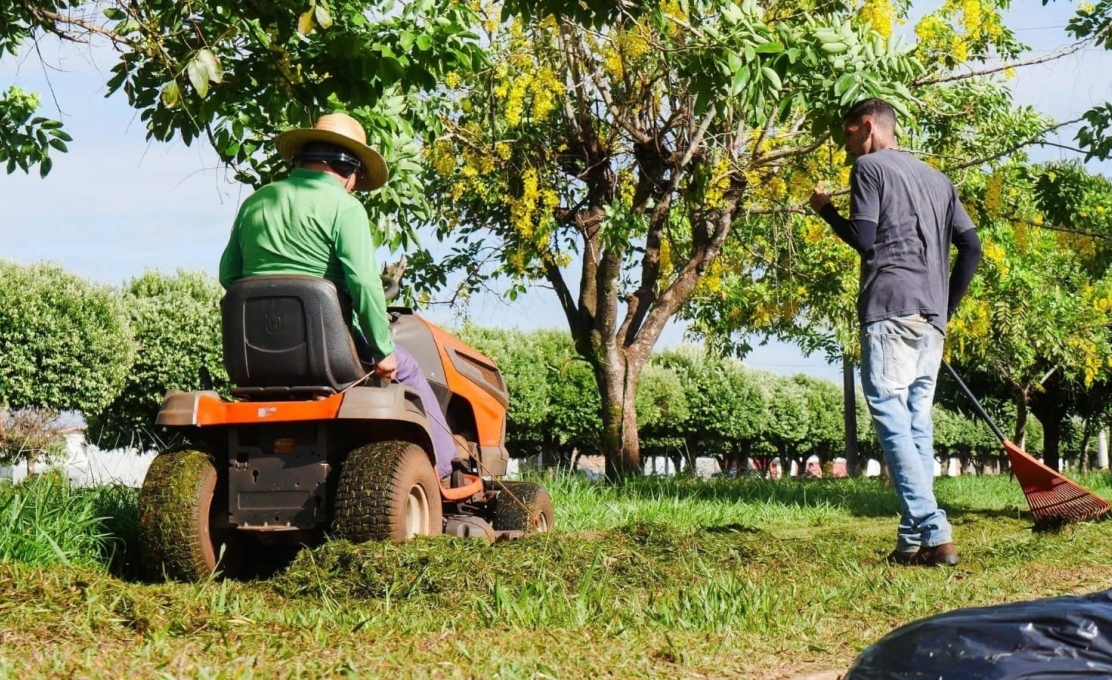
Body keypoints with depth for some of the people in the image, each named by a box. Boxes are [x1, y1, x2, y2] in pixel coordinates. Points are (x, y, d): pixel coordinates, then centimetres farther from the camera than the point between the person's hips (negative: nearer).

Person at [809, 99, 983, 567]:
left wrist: (826, 210, 8)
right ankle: (915, 539, 3)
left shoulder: (869, 167, 2)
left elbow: (863, 238, -9)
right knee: (916, 423, 8)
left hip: (890, 308, -7)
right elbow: (971, 246, 16)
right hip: (932, 318, 7)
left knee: (891, 419, -10)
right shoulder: (937, 178, 23)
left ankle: (932, 535, -21)